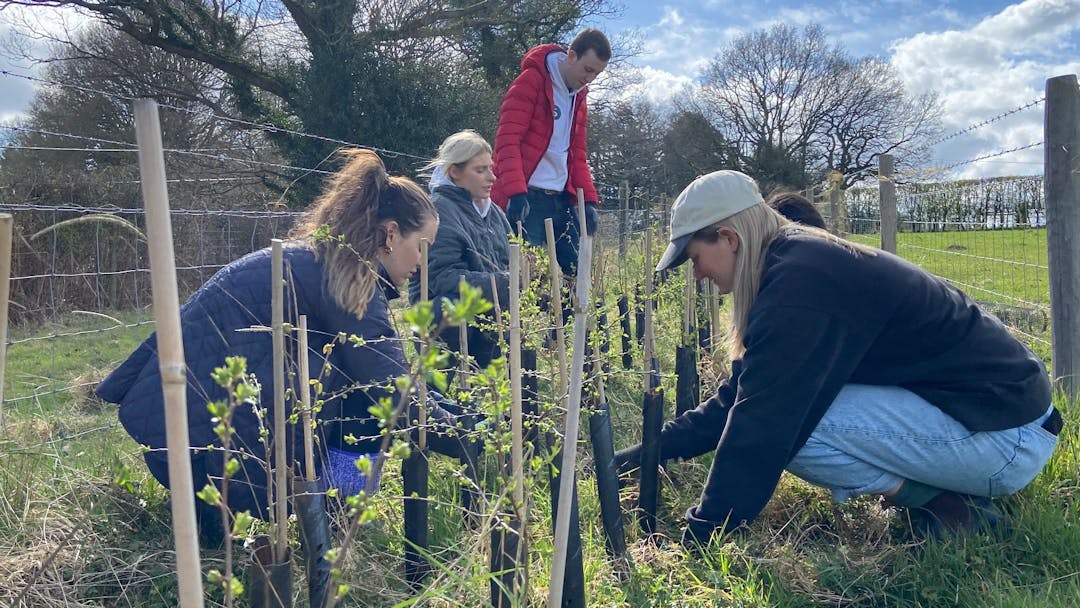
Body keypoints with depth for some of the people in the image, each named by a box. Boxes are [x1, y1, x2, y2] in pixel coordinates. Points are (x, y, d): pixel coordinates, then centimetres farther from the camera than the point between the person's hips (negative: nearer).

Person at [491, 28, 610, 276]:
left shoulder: (578, 97, 18)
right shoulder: (531, 81, -6)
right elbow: (507, 141, -14)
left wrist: (589, 199, 6)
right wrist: (516, 192, -25)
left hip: (561, 198, 8)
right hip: (526, 199, -8)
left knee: (575, 272, 6)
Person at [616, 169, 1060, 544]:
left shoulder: (798, 283, -23)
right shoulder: (802, 260, 7)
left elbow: (764, 419, -23)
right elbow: (744, 392, 12)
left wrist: (700, 539, -15)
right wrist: (652, 449, 10)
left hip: (1004, 439, -10)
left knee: (788, 418, -22)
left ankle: (944, 504, -5)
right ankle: (944, 488, 10)